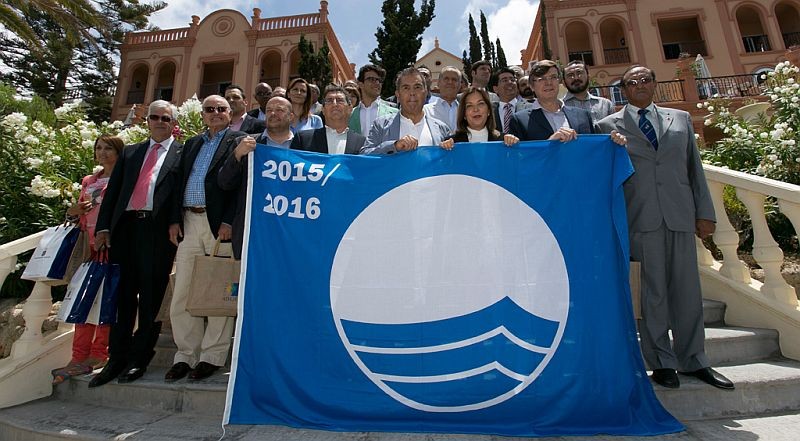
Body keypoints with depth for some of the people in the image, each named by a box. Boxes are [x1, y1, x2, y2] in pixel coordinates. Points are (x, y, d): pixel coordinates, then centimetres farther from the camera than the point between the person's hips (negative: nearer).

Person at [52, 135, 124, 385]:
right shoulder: (88, 182, 21)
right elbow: (81, 217, 23)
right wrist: (72, 213, 8)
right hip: (89, 246, 6)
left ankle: (98, 355, 2)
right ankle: (79, 357, 6)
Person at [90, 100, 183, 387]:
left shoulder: (183, 154, 7)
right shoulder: (130, 152, 22)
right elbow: (113, 190, 15)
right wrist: (103, 227, 6)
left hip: (159, 231, -5)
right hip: (125, 228, 5)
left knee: (151, 297, 0)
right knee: (123, 296, 9)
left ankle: (140, 359, 12)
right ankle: (117, 359, 19)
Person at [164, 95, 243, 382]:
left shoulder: (239, 141, 4)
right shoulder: (192, 144, 22)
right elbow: (179, 182, 17)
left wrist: (229, 221, -15)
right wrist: (174, 219, 6)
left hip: (220, 224, -6)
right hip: (188, 223, 6)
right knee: (182, 292, 7)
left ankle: (212, 356, 11)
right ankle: (186, 355, 20)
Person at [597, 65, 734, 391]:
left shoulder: (680, 118, 17)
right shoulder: (609, 125, 6)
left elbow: (695, 167, 14)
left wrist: (705, 213, 7)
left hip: (680, 214, 3)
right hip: (640, 218, -3)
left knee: (687, 288, 8)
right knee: (653, 290, 2)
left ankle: (693, 360, 24)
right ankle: (662, 362, 16)